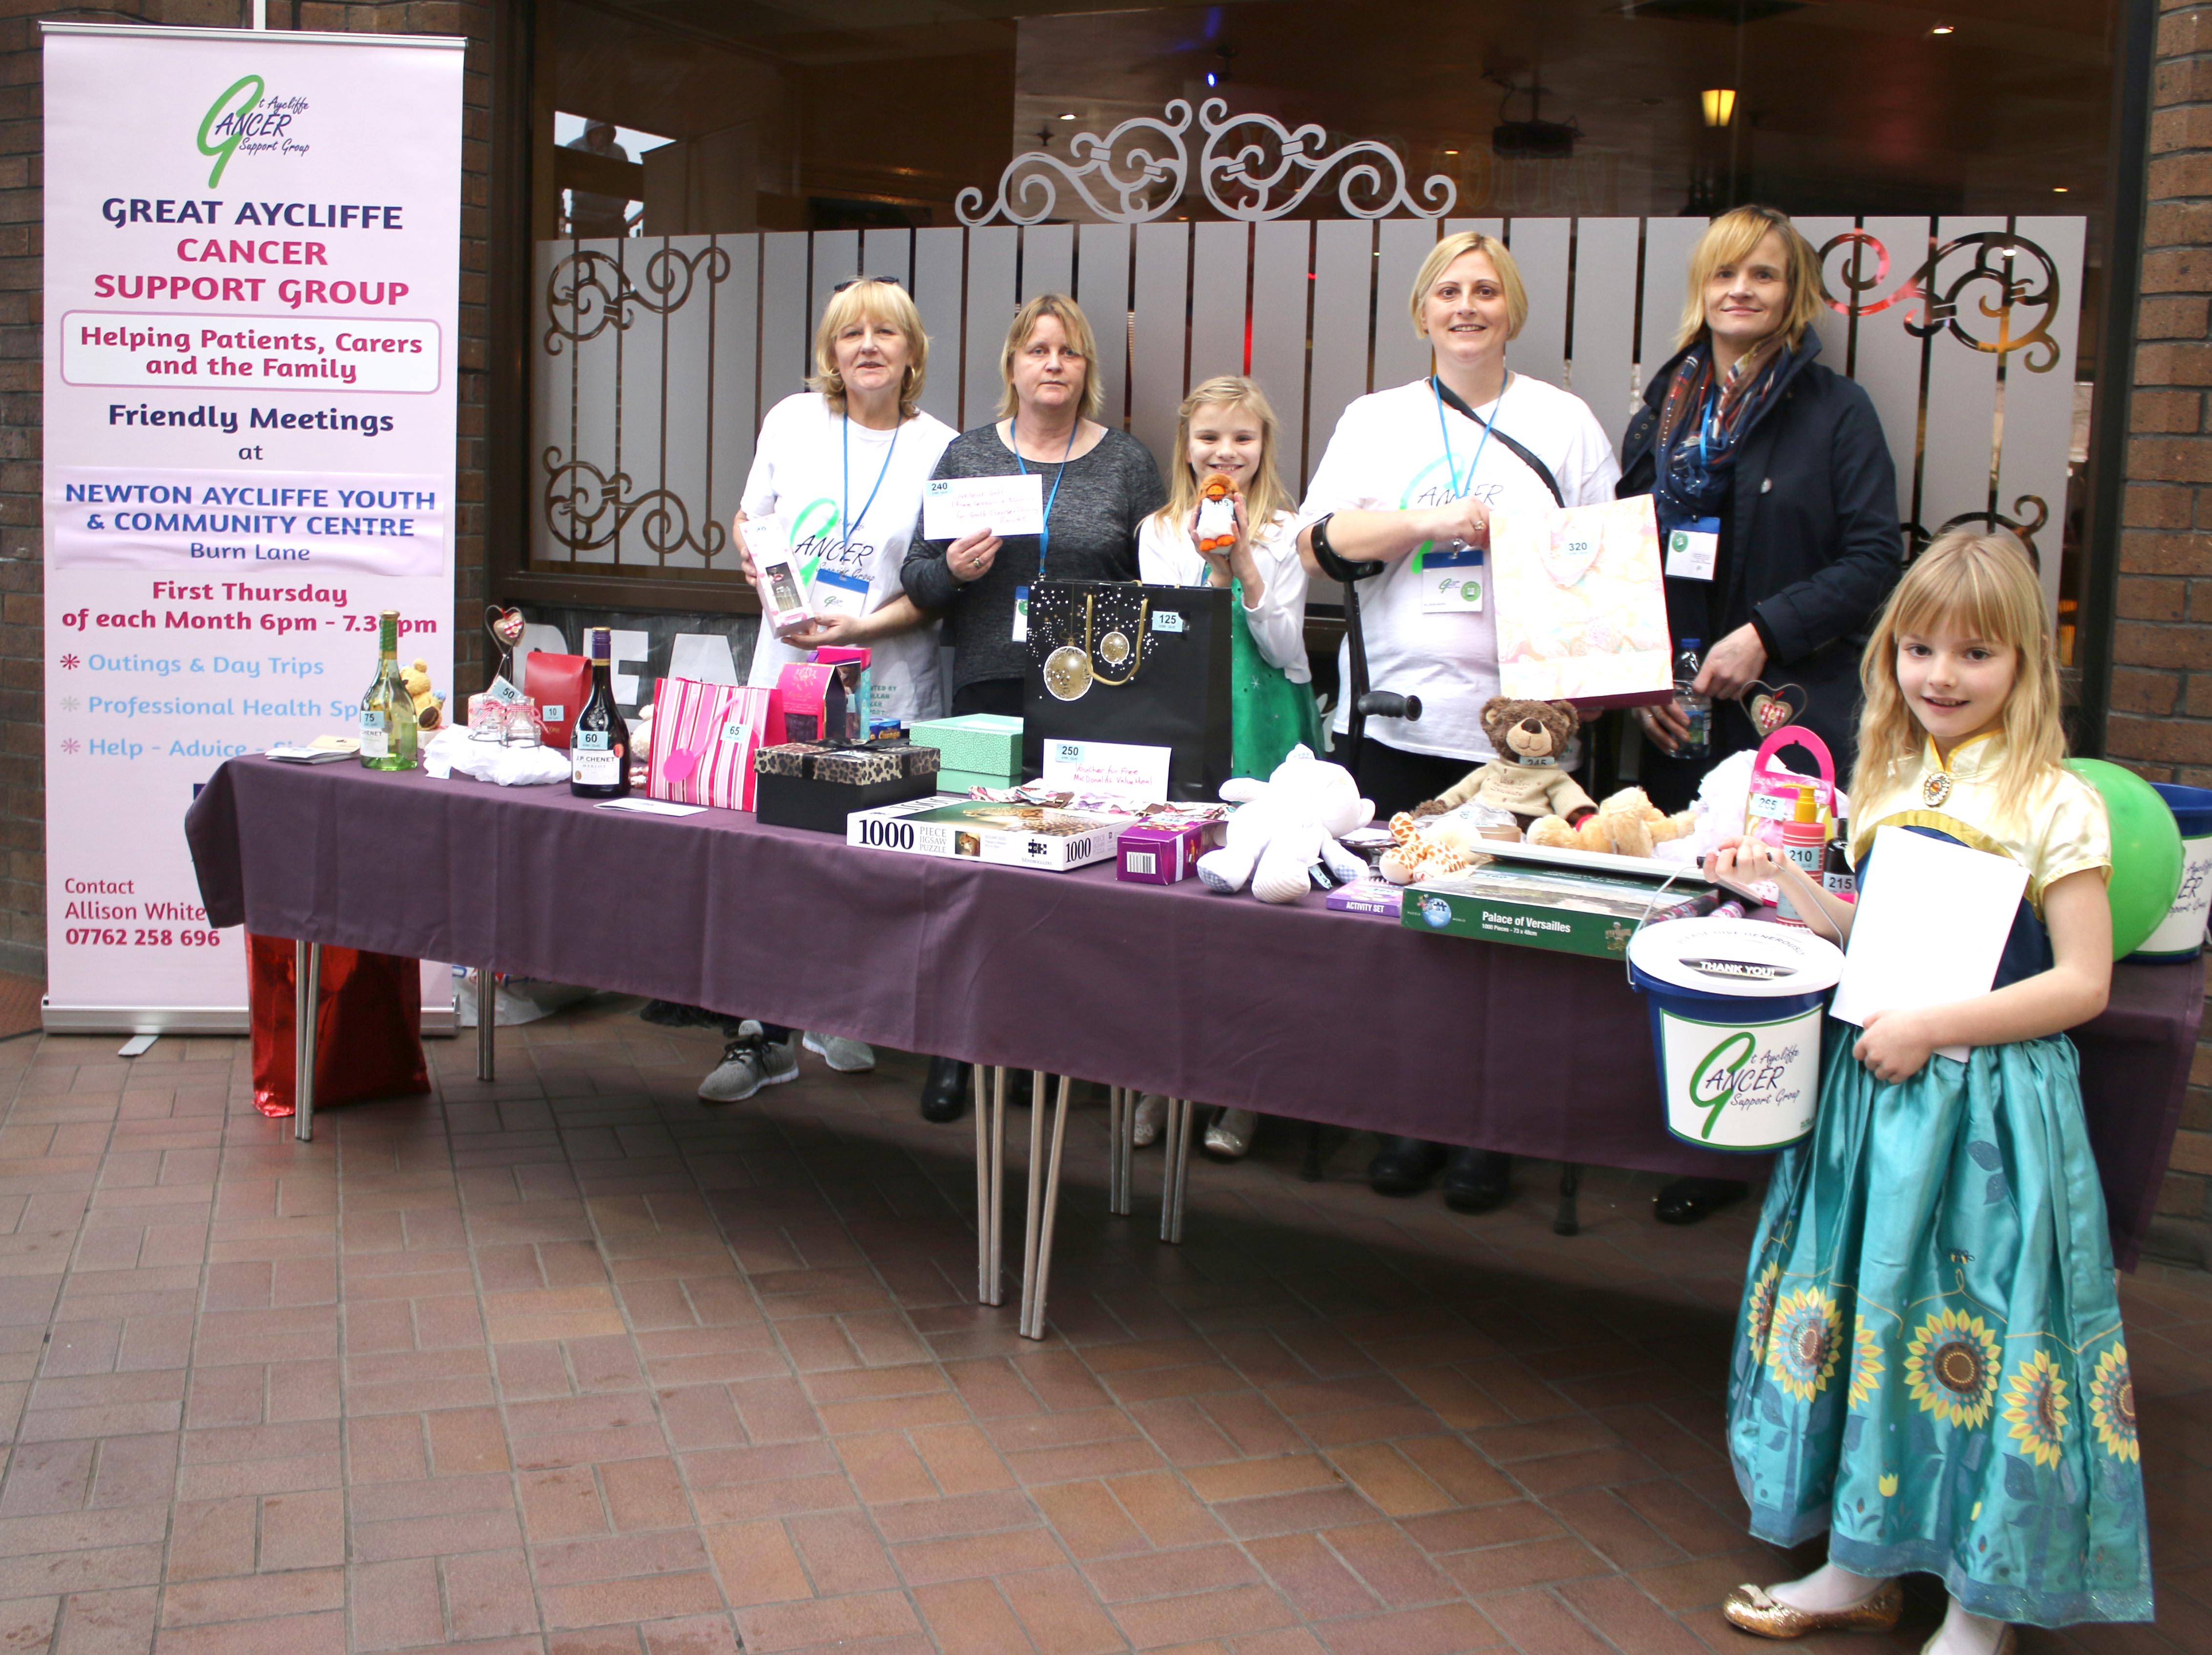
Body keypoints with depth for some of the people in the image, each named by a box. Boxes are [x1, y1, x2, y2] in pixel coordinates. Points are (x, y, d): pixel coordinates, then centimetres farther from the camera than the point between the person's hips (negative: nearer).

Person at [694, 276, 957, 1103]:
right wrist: (756, 558, -4)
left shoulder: (941, 448, 0)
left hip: (887, 685, -2)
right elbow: (751, 517, 19)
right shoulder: (792, 421, 8)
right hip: (784, 665, 2)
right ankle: (764, 1034, 11)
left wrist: (866, 625, -14)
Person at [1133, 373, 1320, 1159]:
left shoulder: (1284, 533, 4)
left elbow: (1284, 650, -1)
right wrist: (1214, 569, -11)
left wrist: (1246, 571, -12)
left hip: (1260, 726, -2)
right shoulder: (1160, 532, 11)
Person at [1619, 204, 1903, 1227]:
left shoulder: (1836, 413, 0)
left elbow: (1873, 558, -5)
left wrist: (1766, 634, -16)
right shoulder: (1662, 414, 13)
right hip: (1678, 720, 4)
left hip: (1796, 715, -4)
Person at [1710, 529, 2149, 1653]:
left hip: (1991, 1110, -6)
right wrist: (1785, 883, 6)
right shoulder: (1891, 784, 9)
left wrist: (1934, 1027, -19)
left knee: (1976, 1341, 1)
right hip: (1877, 1088, 6)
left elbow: (2082, 982, -13)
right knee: (1864, 1318, 13)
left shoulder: (2053, 805, -10)